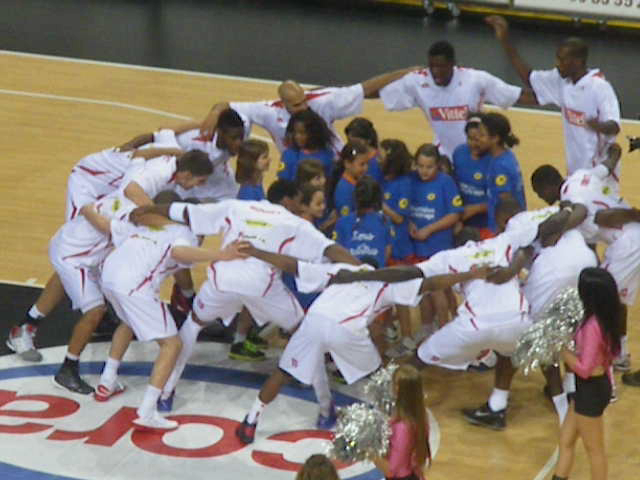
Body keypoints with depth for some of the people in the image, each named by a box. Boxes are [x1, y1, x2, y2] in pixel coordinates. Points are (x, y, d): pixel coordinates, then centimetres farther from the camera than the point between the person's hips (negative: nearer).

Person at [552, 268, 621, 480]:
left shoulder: (593, 326, -29)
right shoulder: (604, 319, -2)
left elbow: (584, 369, -27)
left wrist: (562, 350, -16)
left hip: (591, 390, -9)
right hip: (594, 386, 9)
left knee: (594, 448, 10)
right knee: (566, 440, 20)